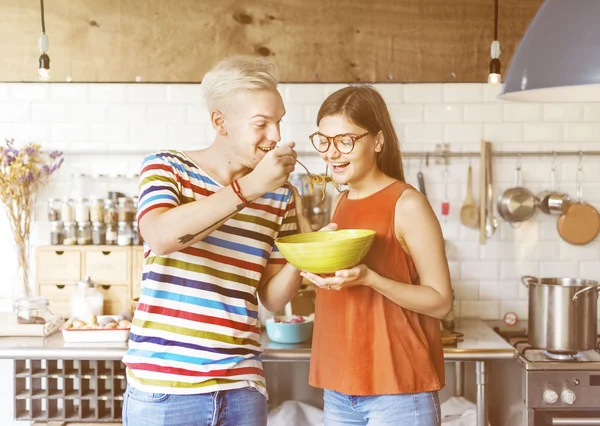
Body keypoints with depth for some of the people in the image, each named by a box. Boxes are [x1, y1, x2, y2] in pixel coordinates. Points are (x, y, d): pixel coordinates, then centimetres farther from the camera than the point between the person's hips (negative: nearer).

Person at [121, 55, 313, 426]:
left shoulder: (280, 195, 5)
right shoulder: (166, 168, -2)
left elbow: (273, 298, 9)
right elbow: (160, 237, -23)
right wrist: (250, 186, -23)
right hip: (163, 384, -3)